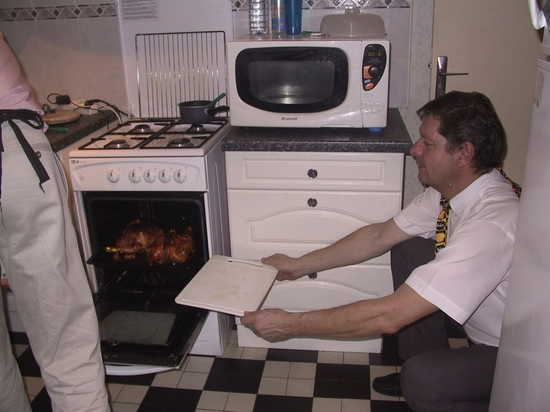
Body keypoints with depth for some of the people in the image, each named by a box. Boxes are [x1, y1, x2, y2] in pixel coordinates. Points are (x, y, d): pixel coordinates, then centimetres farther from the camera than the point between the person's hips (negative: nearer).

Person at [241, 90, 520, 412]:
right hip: (489, 329, 8)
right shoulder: (448, 189, -7)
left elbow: (389, 317, -36)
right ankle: (428, 373, 10)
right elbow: (380, 236, 3)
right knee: (408, 249, -2)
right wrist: (300, 265, 4)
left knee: (420, 380, -31)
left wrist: (290, 324, -28)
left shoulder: (492, 222, -35)